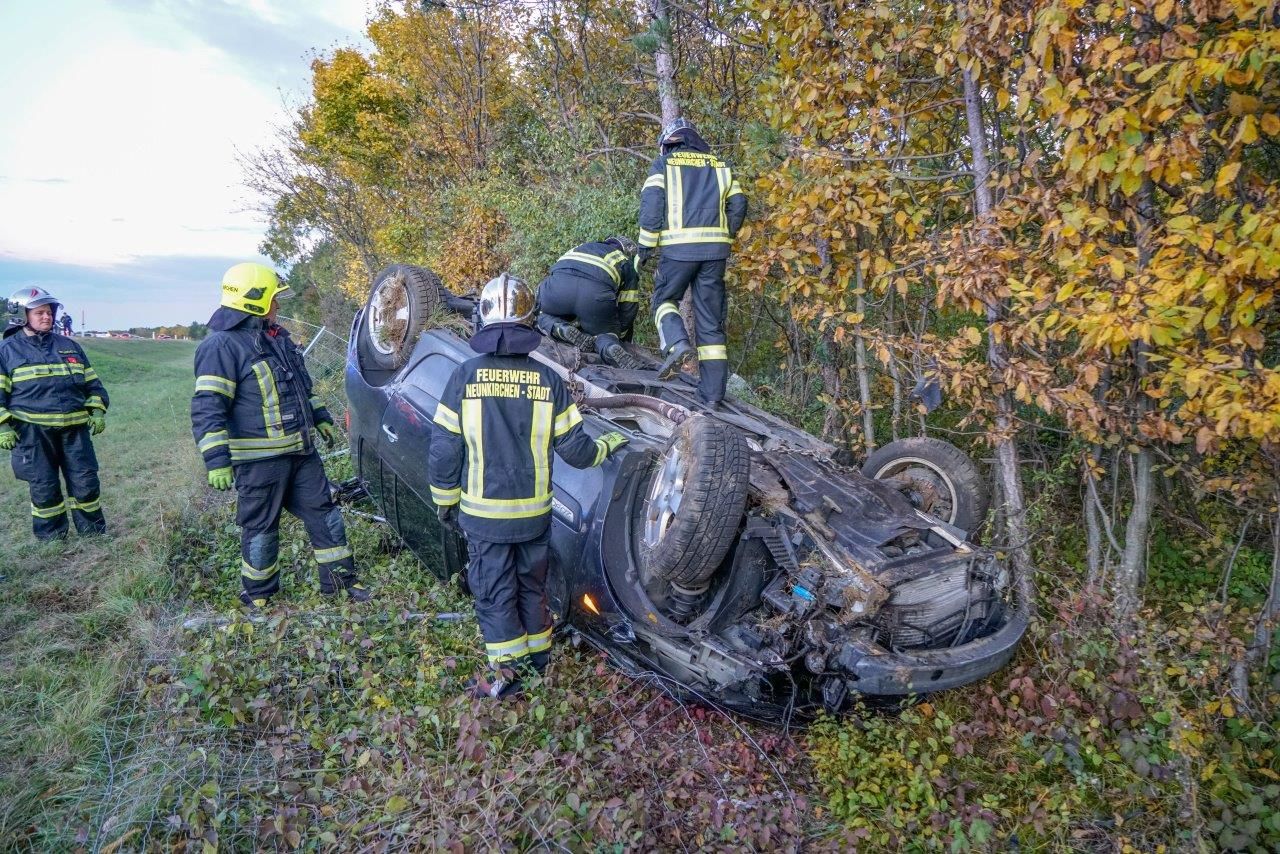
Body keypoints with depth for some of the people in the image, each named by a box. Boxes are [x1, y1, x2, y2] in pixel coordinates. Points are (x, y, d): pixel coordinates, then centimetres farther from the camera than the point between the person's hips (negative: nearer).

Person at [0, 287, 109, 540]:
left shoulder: (69, 346, 14)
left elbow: (92, 383, 17)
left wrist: (97, 411, 3)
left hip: (75, 429, 3)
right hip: (32, 432, -3)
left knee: (86, 481, 3)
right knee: (43, 487, 3)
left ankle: (94, 534, 16)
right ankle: (51, 538, 16)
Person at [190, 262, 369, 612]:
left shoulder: (277, 336, 13)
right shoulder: (222, 345, -15)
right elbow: (207, 409, -19)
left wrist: (321, 418, 25)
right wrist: (217, 459, -24)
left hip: (301, 452, 8)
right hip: (259, 460, -8)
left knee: (324, 512, 11)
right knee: (261, 527, 6)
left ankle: (340, 576, 24)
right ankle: (257, 595, 24)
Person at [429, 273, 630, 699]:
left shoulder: (465, 376, -12)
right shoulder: (547, 380, -8)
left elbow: (444, 450, -8)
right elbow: (575, 450, -6)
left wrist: (444, 501, 6)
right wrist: (609, 444, 14)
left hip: (483, 513, -2)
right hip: (534, 512, 2)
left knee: (493, 591, 11)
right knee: (531, 583, 21)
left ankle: (506, 669, 20)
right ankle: (538, 653, 36)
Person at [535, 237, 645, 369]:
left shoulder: (579, 248, 43)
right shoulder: (627, 266, 32)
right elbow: (628, 310, 29)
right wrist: (622, 341, 43)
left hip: (559, 281, 3)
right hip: (597, 292, -2)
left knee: (543, 316, 30)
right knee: (606, 332, 19)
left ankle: (559, 328, -2)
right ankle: (611, 347, -16)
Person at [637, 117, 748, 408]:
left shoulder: (663, 163, 10)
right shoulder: (720, 166, 21)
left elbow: (651, 204, -2)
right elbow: (738, 205, 11)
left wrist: (645, 246, 1)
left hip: (679, 246, -3)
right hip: (716, 248, 3)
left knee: (665, 298, 18)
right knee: (711, 319, 5)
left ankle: (677, 344, -14)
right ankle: (712, 395, 3)